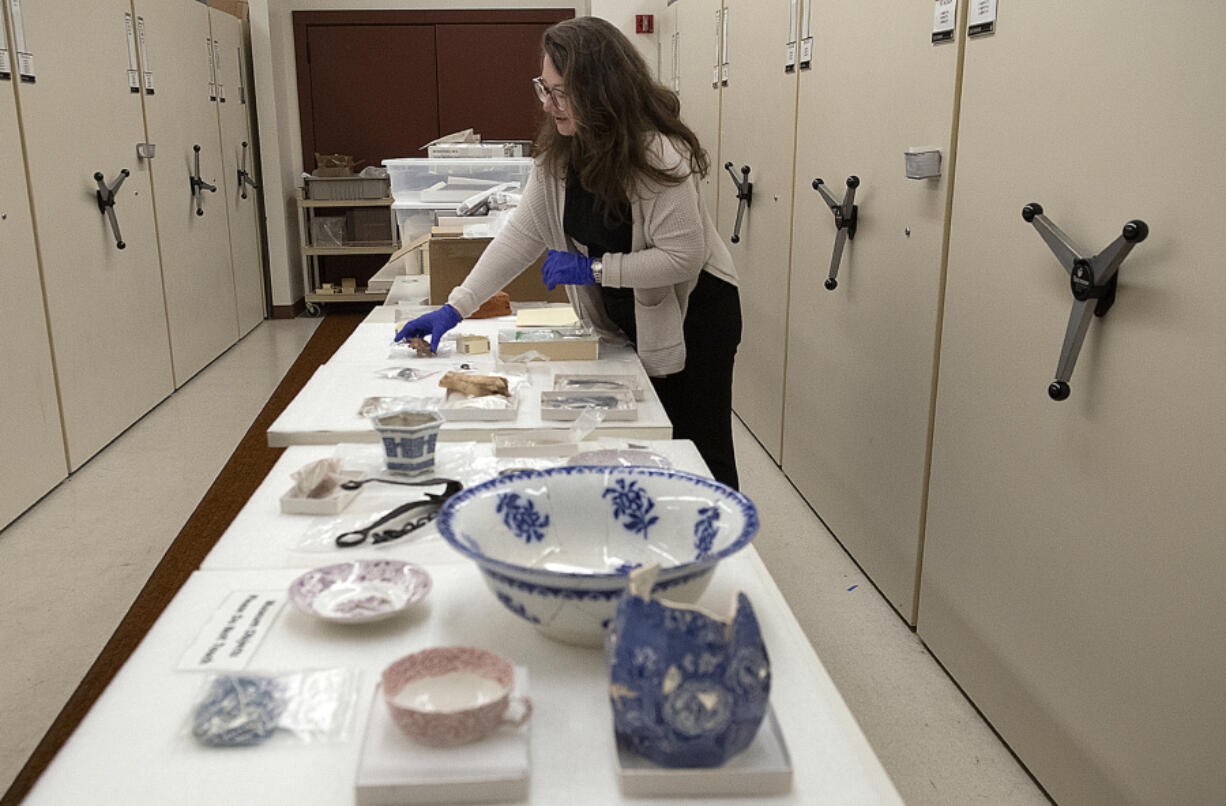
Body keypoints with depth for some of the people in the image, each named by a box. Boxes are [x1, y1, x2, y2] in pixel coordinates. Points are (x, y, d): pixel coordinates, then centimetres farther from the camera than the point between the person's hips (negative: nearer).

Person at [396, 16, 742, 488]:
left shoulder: (661, 156, -25)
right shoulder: (558, 153, -3)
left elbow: (683, 256, -24)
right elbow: (523, 234, -3)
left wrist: (592, 268, -25)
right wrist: (454, 308, -8)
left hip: (691, 314, -6)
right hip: (627, 321, 6)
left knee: (698, 456, 1)